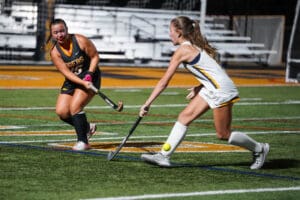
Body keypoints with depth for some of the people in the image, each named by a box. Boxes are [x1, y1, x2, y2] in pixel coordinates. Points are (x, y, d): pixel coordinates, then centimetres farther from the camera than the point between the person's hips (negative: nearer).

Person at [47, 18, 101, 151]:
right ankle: (87, 127, 17)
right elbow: (66, 73, -16)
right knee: (61, 112, -8)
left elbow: (95, 56, -5)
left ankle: (83, 142, -10)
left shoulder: (80, 40, -15)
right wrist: (83, 83, -30)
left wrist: (89, 74, -20)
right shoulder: (54, 52, -10)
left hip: (90, 78, -4)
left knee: (75, 107, -21)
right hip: (72, 81, 4)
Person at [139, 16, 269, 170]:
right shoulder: (196, 46, 12)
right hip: (210, 89, 10)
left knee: (223, 134, 1)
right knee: (184, 117, 3)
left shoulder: (183, 50, -14)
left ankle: (259, 149, 19)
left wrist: (147, 104, -9)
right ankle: (164, 156, 0)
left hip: (222, 90, -10)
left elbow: (164, 81, -13)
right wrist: (199, 87, 12)